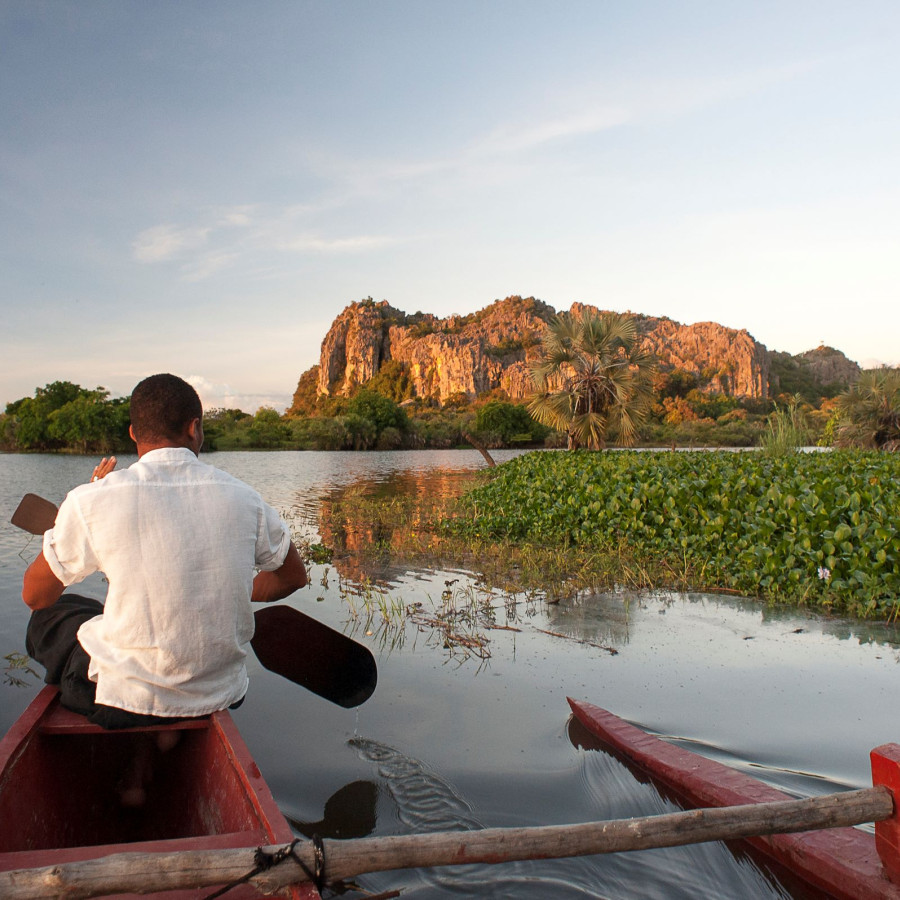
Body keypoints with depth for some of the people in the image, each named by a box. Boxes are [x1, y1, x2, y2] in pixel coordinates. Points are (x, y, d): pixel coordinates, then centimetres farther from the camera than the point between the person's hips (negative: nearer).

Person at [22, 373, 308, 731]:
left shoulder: (93, 501, -14)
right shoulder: (242, 497, -6)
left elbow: (34, 595, 2)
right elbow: (293, 576, 8)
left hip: (124, 701, -3)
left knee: (48, 614, 24)